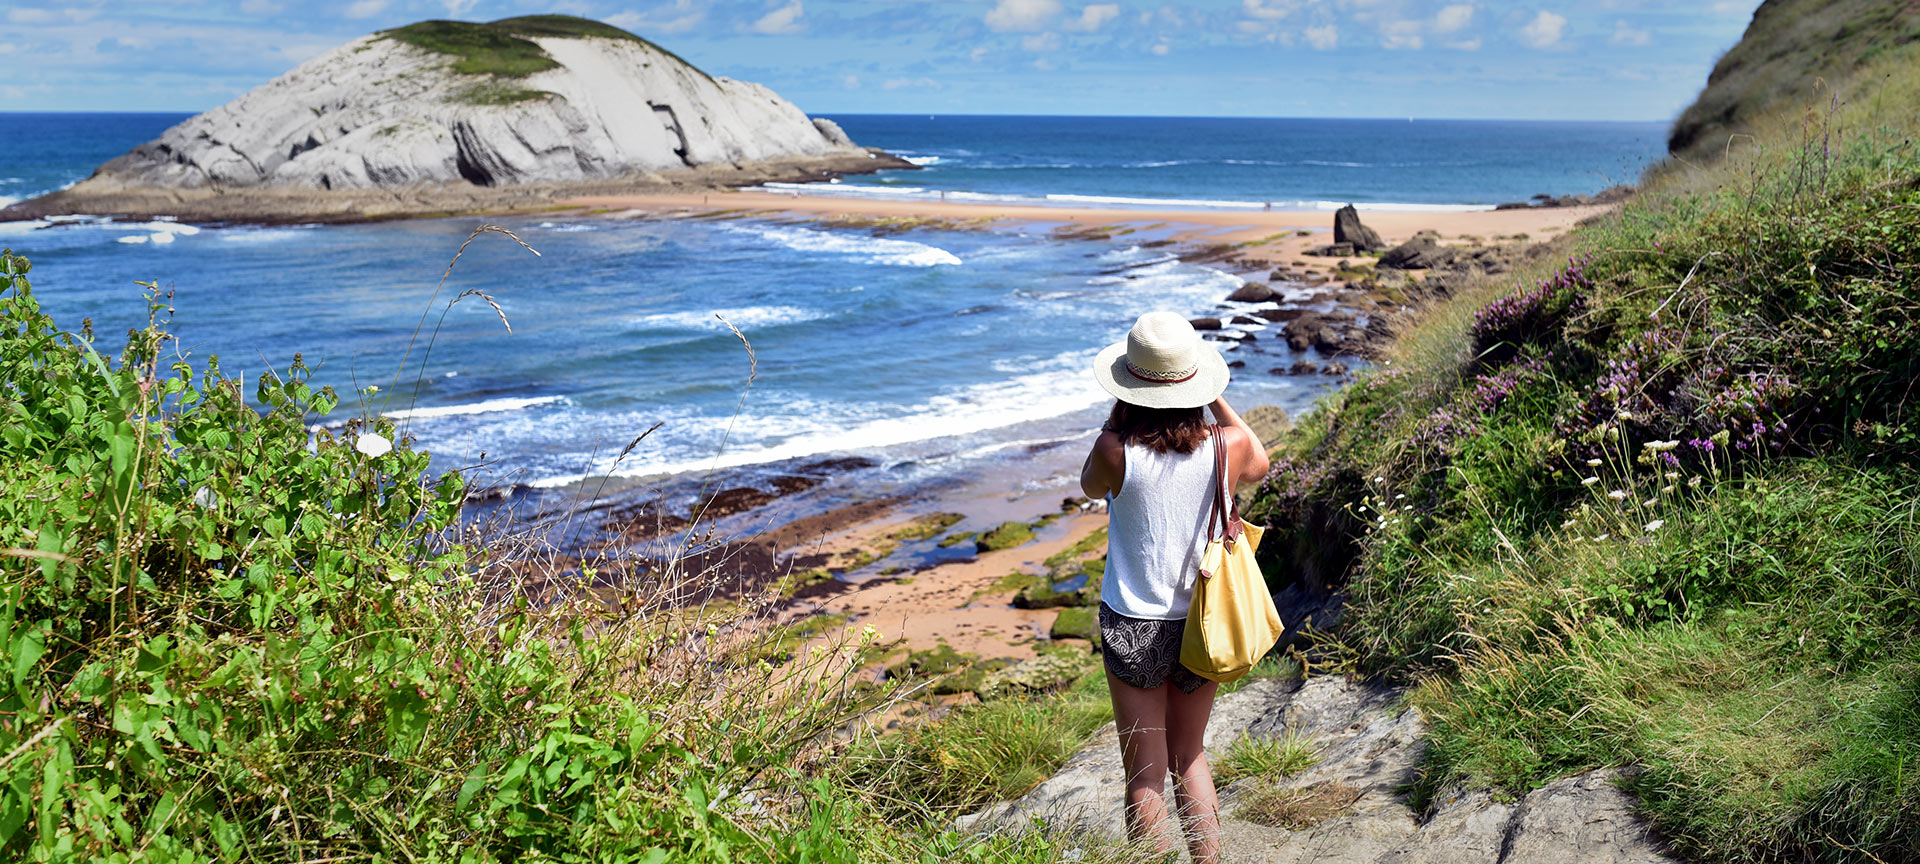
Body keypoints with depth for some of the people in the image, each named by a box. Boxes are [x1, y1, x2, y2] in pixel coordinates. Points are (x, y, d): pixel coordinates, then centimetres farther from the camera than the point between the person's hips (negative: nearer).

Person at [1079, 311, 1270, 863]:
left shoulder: (1116, 450, -20)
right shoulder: (1226, 446, -13)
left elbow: (1089, 486, 5)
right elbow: (1259, 466, 13)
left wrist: (1118, 416, 2)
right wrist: (1215, 398, 11)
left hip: (1133, 627, -3)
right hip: (1201, 624, 3)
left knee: (1145, 772, 9)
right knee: (1189, 757, 22)